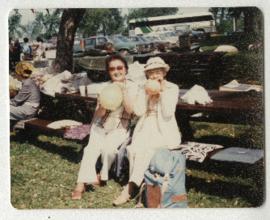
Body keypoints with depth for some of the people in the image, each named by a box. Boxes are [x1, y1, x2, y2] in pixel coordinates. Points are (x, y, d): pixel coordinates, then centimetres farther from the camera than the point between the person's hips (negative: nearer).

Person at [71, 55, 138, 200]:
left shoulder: (132, 87, -1)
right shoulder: (105, 87, 4)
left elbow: (130, 110, -14)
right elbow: (99, 113, -1)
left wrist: (123, 91, -21)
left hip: (120, 127, -2)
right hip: (101, 125, 2)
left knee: (108, 147, -28)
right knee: (91, 149, -23)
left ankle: (103, 176, -2)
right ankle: (81, 184, -26)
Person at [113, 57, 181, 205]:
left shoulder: (172, 88, 0)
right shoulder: (144, 89, 11)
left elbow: (168, 114, -10)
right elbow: (138, 111, -1)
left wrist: (163, 92, -12)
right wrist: (147, 94, -9)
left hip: (164, 130, -3)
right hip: (146, 128, 3)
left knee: (146, 148, -30)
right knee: (134, 148, -27)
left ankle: (130, 188, -24)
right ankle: (139, 185, -16)